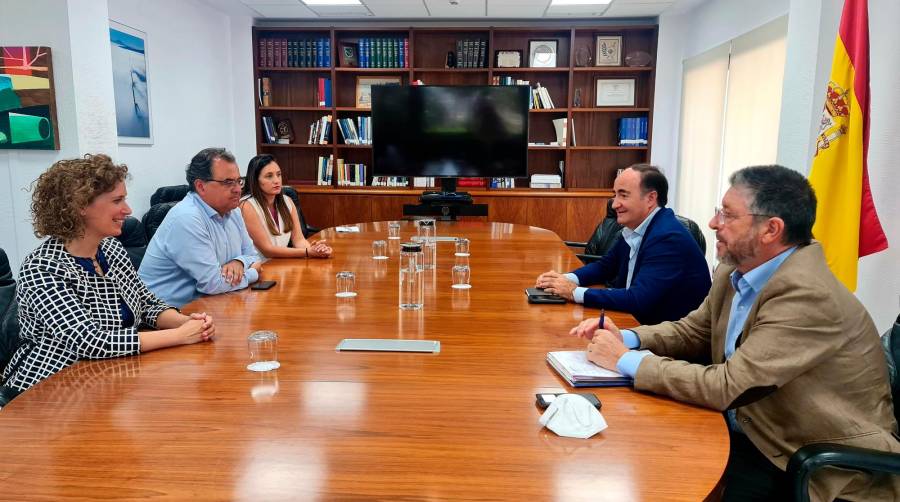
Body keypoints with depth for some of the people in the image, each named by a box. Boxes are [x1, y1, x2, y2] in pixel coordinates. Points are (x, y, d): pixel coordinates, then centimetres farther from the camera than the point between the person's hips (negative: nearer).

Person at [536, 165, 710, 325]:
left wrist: (575, 292, -23)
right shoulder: (634, 228, 2)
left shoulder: (669, 237, -23)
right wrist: (567, 279, -5)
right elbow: (605, 266, 14)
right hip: (640, 324, 7)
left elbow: (638, 299, -29)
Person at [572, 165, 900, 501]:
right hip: (749, 433, 7)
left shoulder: (809, 296, -26)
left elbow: (727, 387, -28)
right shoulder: (737, 270, -1)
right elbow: (693, 331, 12)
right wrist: (627, 339, -6)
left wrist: (627, 360, -20)